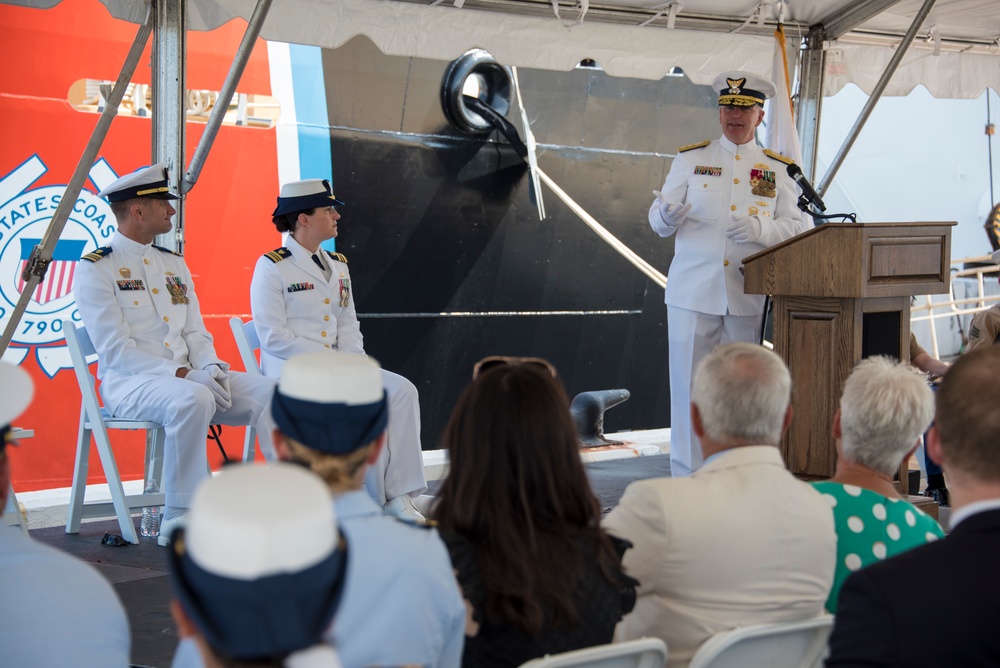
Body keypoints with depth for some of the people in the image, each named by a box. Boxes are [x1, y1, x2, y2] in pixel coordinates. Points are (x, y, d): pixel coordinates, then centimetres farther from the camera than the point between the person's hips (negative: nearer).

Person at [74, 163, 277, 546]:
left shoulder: (174, 265, 17)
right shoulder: (95, 269, -5)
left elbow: (196, 333, 14)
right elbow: (115, 350, -14)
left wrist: (210, 369, -9)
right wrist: (183, 375, -23)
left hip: (190, 379, 7)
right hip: (128, 382, -7)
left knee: (271, 393, -14)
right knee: (193, 399, -38)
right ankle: (180, 521, -28)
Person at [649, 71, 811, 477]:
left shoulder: (776, 169, 11)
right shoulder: (690, 159, 10)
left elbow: (797, 226, 4)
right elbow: (660, 223, 5)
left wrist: (759, 229, -15)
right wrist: (668, 215, -19)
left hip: (747, 296, 1)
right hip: (693, 291, -1)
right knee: (690, 385, -1)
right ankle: (686, 478, 7)